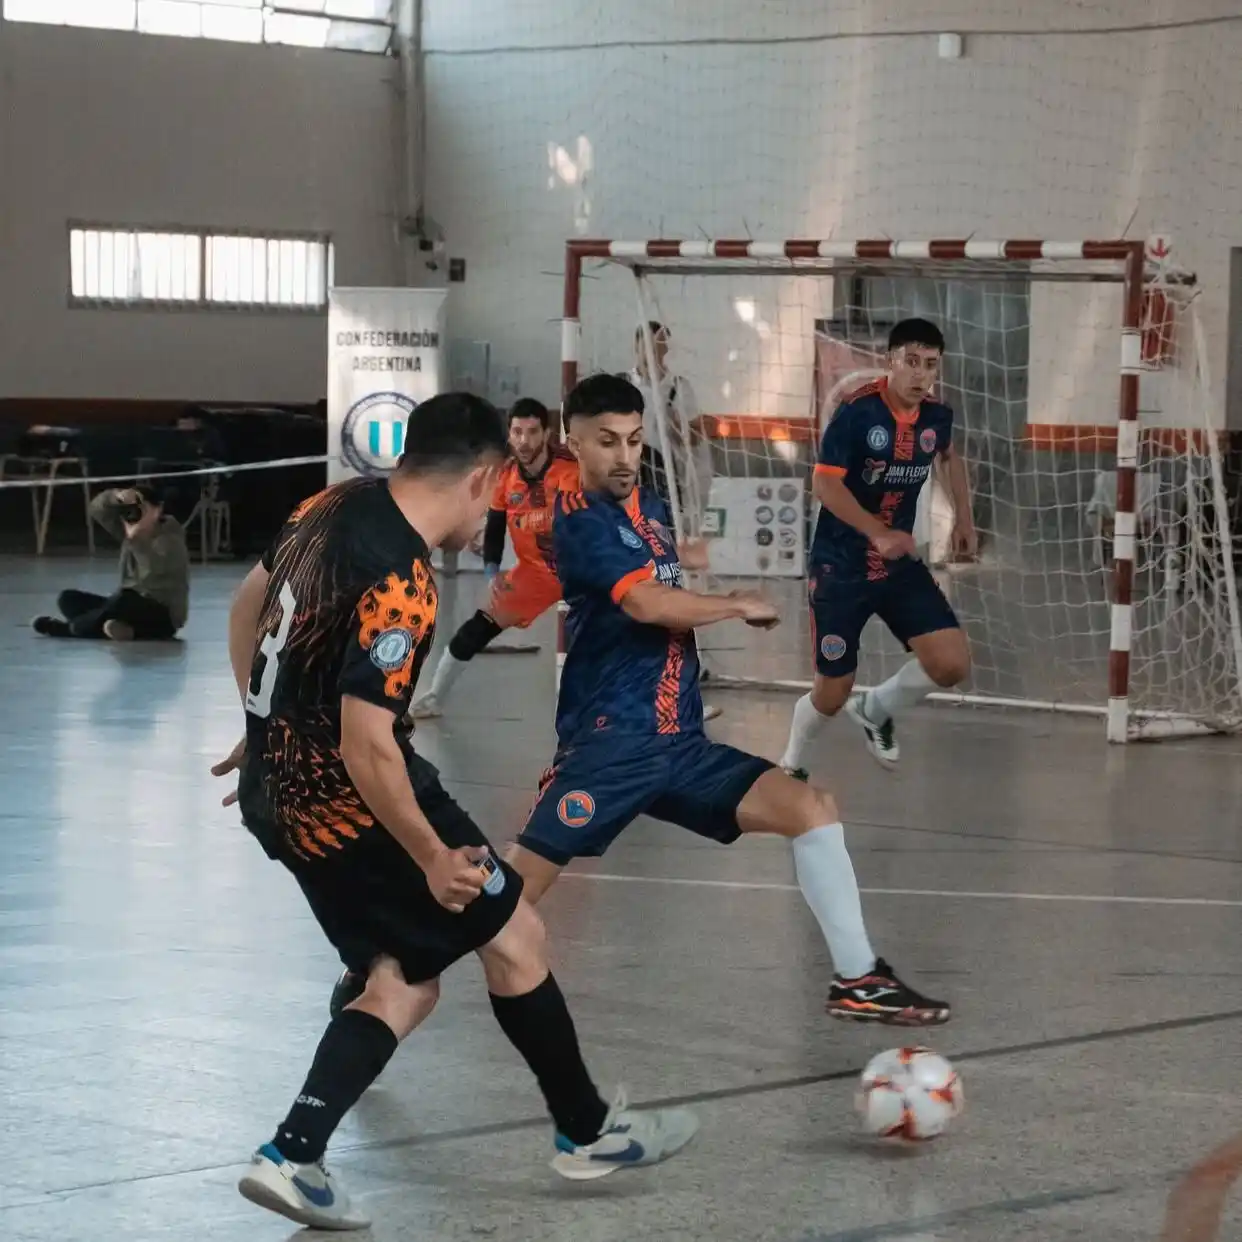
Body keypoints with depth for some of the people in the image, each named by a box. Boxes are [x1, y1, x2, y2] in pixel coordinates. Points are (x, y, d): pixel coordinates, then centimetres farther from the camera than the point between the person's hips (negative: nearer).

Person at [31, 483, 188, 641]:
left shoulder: (171, 540, -13)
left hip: (163, 616, -8)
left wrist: (136, 538, -41)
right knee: (67, 598, 0)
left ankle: (68, 627, -16)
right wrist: (117, 497, -25)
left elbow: (153, 569, -33)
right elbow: (97, 509, -5)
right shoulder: (128, 528, 7)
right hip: (132, 606, 8)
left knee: (124, 599, -39)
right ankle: (116, 627, -25)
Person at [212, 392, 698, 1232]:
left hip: (280, 785, 9)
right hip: (345, 805, -9)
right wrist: (432, 860, -17)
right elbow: (366, 749, -29)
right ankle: (587, 1131, 21)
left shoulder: (336, 506, 1)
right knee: (515, 935, 7)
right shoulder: (401, 586, -27)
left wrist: (268, 730, 29)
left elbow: (249, 603, 17)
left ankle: (292, 1156, 5)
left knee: (406, 982, 15)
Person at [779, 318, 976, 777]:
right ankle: (790, 766, 33)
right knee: (832, 694, 2)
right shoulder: (857, 411, -20)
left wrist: (963, 517, 16)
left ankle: (875, 709, 17)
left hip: (900, 563, 5)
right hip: (840, 566, -5)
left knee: (952, 664, -11)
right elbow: (826, 485, -24)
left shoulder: (936, 415, -2)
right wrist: (878, 532, -35)